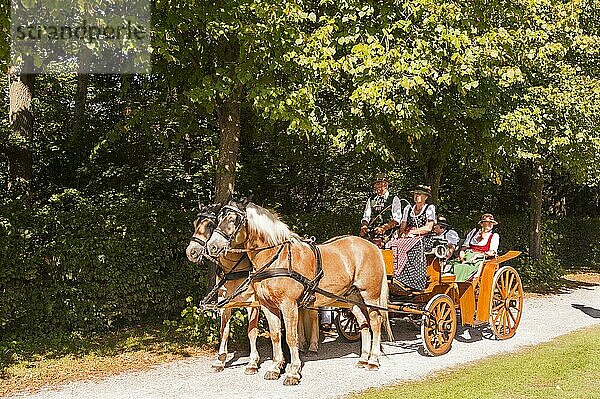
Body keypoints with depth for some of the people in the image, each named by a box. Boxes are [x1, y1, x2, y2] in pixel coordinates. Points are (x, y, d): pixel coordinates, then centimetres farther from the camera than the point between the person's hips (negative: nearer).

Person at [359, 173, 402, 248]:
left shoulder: (394, 199, 11)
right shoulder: (371, 200, 23)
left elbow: (397, 219, 0)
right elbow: (366, 217, 17)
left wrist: (384, 228, -15)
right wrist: (364, 226, -6)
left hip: (387, 233, -3)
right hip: (371, 232, 3)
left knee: (378, 242, -31)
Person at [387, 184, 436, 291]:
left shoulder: (430, 208, 7)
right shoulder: (408, 209, 22)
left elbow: (428, 228, -4)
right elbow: (402, 227, 18)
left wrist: (411, 232, -9)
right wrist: (402, 233, -5)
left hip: (425, 239, -5)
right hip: (408, 238, 5)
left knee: (410, 247, -38)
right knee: (393, 245, -27)